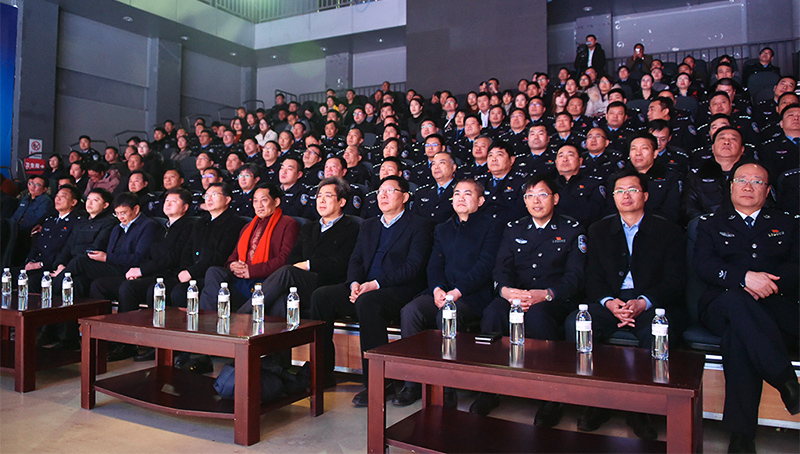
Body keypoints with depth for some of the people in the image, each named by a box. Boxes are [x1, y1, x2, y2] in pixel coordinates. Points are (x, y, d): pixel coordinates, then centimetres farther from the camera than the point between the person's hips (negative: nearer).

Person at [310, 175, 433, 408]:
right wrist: (354, 283, -6)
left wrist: (376, 284, -18)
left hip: (399, 291, -6)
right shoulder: (368, 225, 24)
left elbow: (413, 267, -9)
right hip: (363, 288, 7)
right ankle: (322, 369, -5)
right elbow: (355, 259, 17)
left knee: (366, 302, -37)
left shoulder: (418, 226, 3)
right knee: (321, 296, -15)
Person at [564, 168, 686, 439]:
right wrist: (609, 302, -14)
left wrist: (643, 302, -19)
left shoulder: (668, 231, 9)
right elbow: (593, 277, 8)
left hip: (652, 303, -2)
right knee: (574, 323, -27)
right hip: (610, 302, 2)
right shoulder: (599, 231, 16)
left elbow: (675, 280, -1)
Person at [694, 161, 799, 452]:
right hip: (722, 306, -1)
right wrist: (744, 277, -18)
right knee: (735, 301, -40)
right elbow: (703, 264, 1)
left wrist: (768, 281, -13)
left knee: (737, 333, -36)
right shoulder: (712, 224, 22)